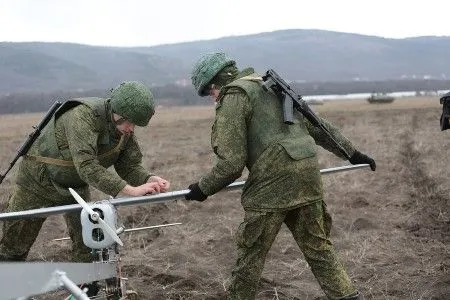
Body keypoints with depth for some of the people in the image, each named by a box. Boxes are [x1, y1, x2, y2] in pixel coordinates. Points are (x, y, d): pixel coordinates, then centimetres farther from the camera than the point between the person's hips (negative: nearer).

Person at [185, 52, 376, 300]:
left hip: (274, 182, -8)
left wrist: (203, 188, 4)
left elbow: (231, 163, -10)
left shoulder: (233, 98, -4)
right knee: (318, 247, 14)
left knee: (250, 254, 6)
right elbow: (317, 126, 25)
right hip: (308, 174, 8)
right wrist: (351, 152, 32)